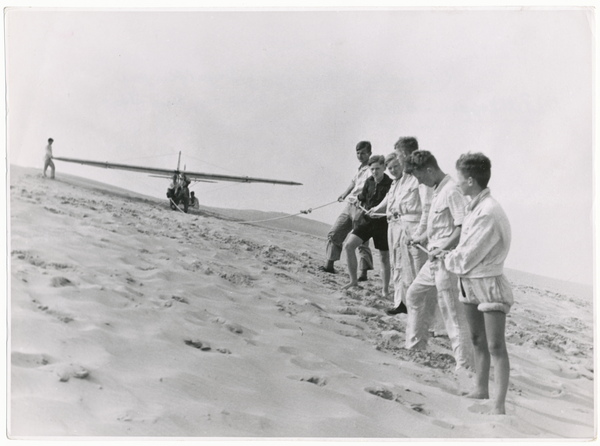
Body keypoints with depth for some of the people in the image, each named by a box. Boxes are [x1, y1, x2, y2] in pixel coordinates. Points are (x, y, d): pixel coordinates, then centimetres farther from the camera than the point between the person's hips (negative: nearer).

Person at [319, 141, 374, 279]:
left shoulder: (371, 171, -10)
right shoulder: (360, 169, 17)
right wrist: (344, 195, 42)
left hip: (361, 208, -8)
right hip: (349, 206, 8)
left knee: (362, 242, -6)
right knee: (334, 234, 5)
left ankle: (363, 273, -2)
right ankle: (329, 265, 11)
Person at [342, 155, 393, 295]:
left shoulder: (390, 184, -12)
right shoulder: (369, 182, 3)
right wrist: (364, 208, -2)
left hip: (382, 222, -4)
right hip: (366, 220, 4)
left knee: (384, 257, 6)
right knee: (348, 245, -11)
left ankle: (386, 289, 22)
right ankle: (353, 280, 2)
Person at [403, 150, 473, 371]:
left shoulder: (452, 191, -17)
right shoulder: (438, 190, 12)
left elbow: (462, 228, -22)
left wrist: (441, 249, -22)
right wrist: (423, 238, 13)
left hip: (446, 260, -10)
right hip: (434, 260, 10)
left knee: (451, 312, -6)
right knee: (414, 295, 21)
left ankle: (465, 364, 1)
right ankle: (415, 345, 36)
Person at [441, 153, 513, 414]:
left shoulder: (488, 213, -24)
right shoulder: (475, 207, 4)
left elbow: (466, 259, -21)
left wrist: (448, 259, -3)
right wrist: (451, 256, -1)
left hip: (489, 285, -9)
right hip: (469, 283, 9)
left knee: (495, 346, -2)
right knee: (478, 341, 20)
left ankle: (499, 406, 3)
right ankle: (480, 389, 35)